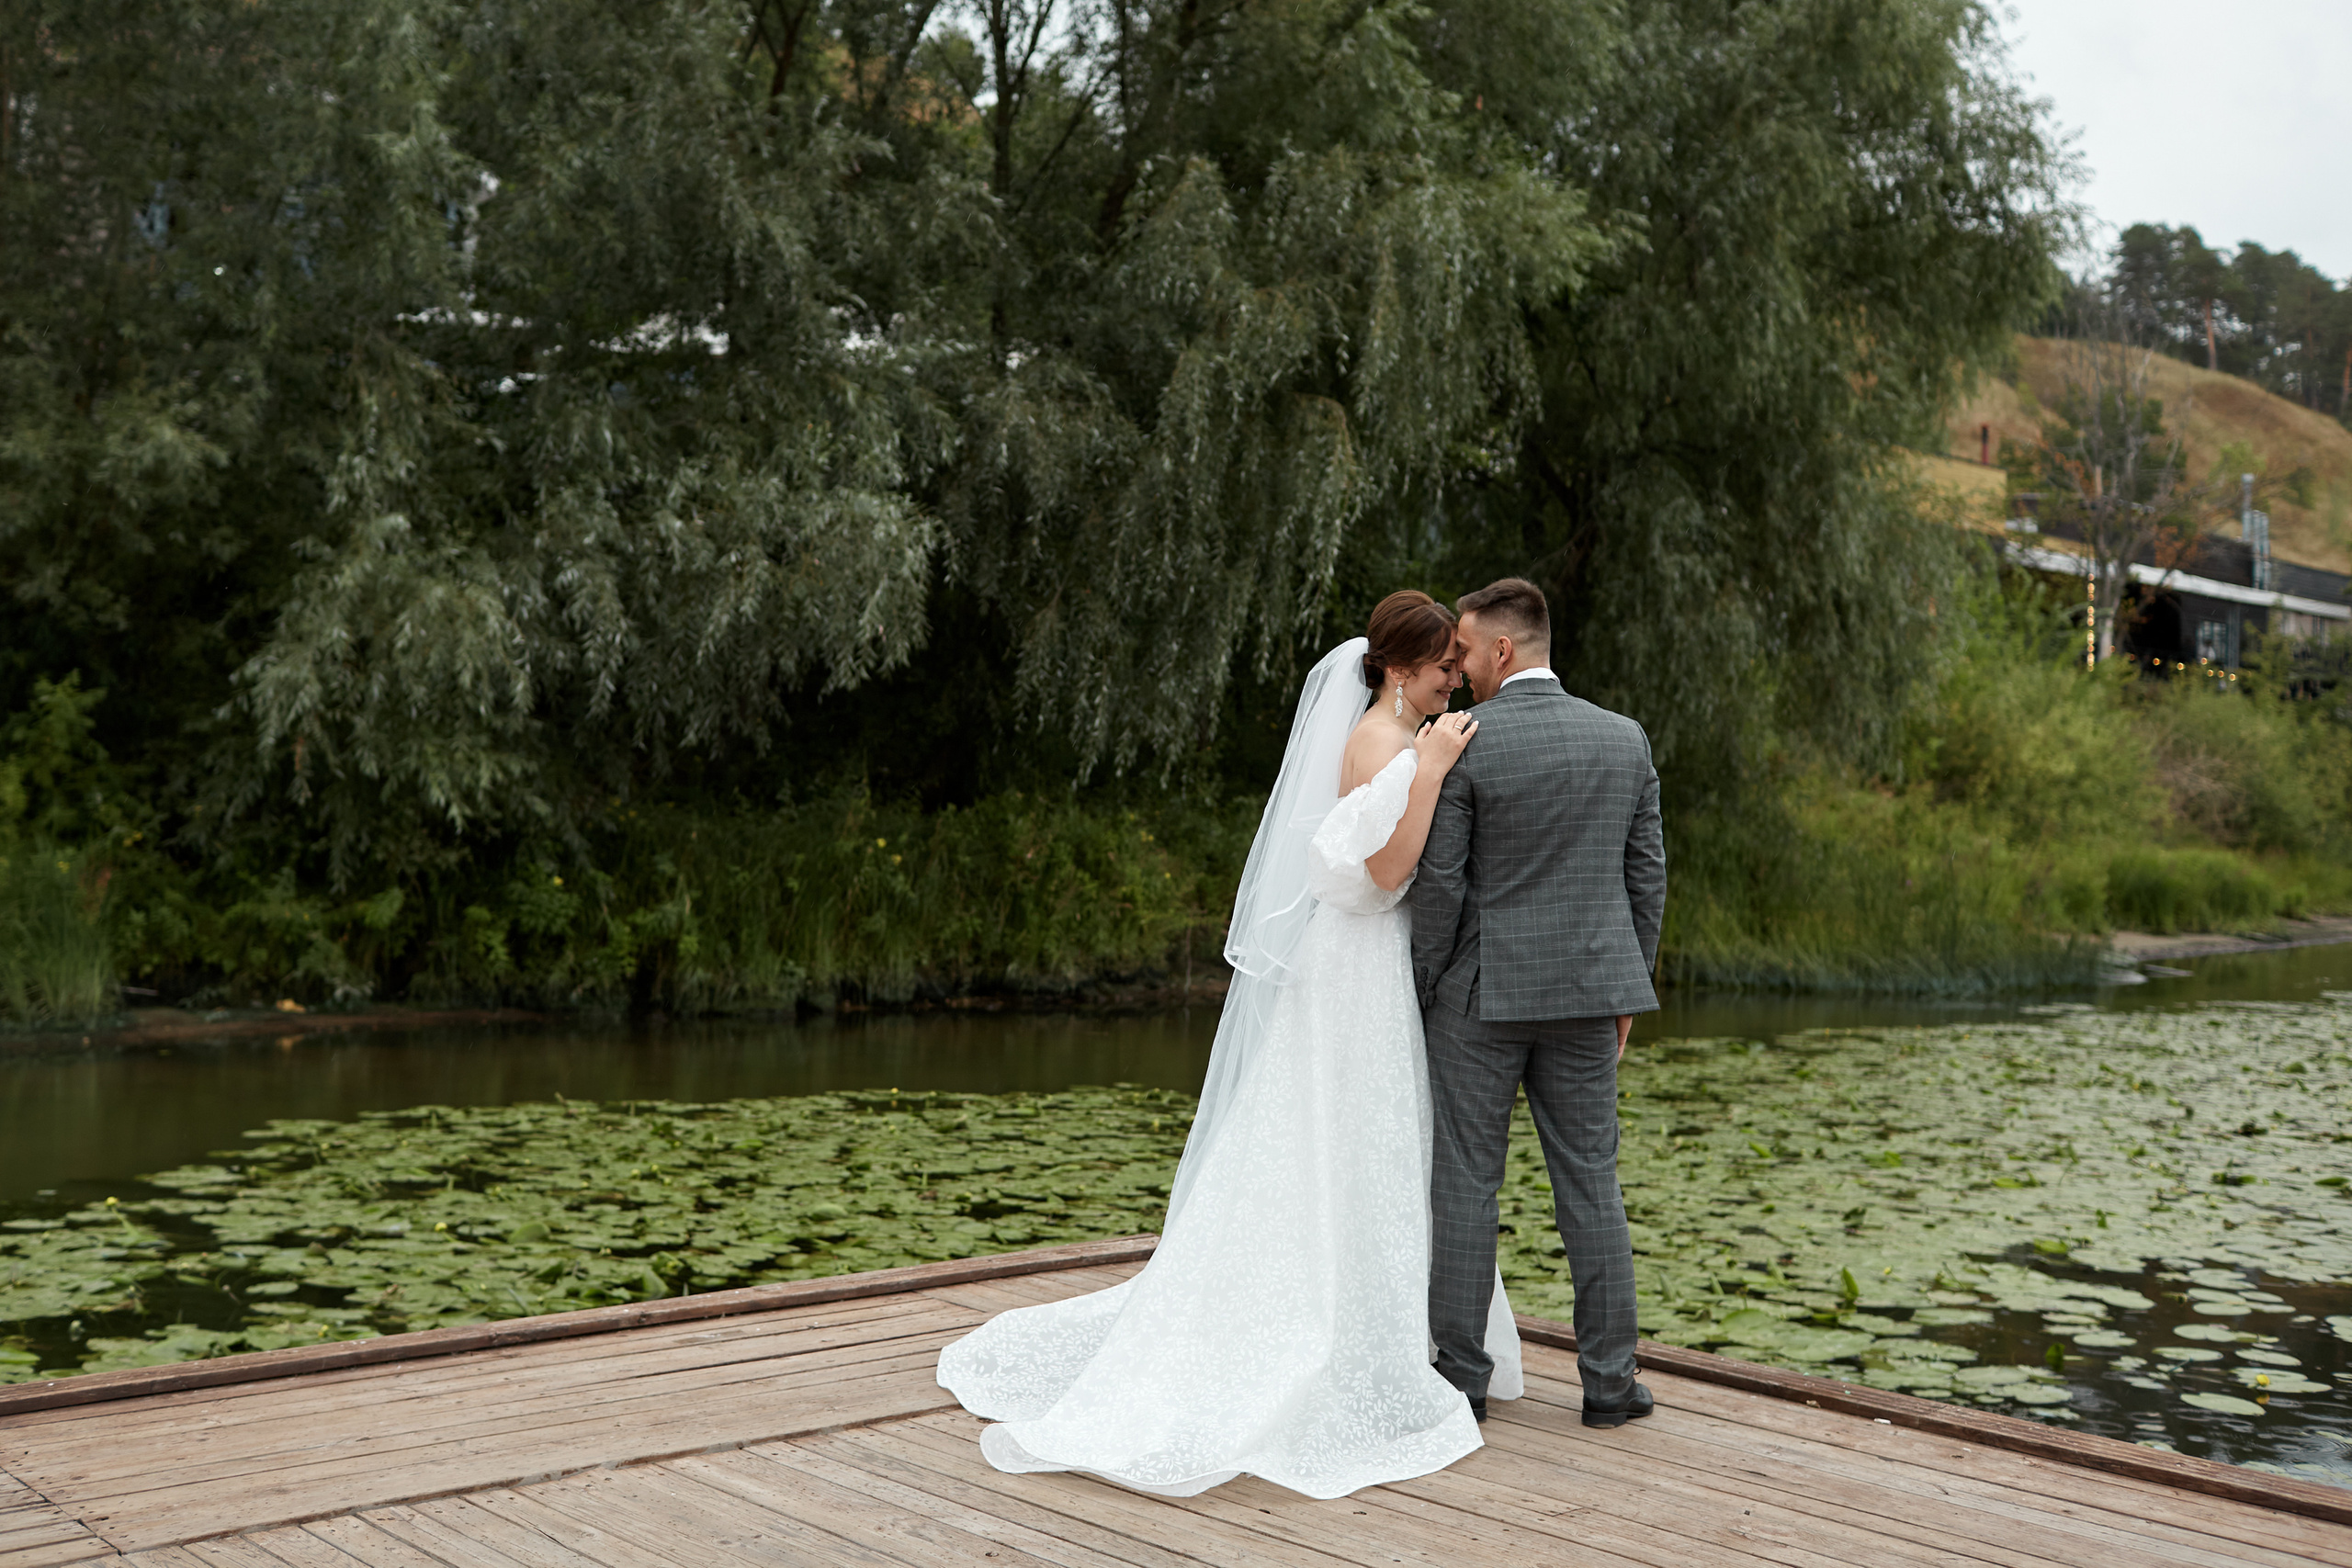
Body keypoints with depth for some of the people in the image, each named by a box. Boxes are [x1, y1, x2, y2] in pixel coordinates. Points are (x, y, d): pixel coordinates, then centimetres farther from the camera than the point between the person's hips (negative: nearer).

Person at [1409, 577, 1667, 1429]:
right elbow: (1646, 875, 6)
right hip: (1585, 993, 4)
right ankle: (1608, 1380, 13)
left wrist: (1422, 992, 1)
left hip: (1481, 993, -4)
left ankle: (1462, 1376, 10)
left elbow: (1438, 883, -11)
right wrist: (1625, 993, 14)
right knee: (1590, 1182, 9)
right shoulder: (1625, 739, 3)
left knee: (1464, 1183, 5)